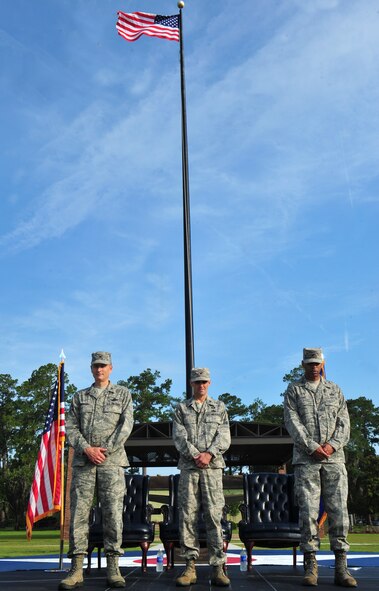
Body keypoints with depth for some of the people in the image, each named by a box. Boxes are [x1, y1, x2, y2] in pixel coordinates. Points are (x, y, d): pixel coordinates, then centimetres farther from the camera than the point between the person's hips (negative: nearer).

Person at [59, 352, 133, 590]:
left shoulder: (122, 394, 12)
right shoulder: (80, 396, 17)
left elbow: (126, 425, 1)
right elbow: (71, 427, 8)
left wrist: (106, 449, -10)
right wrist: (86, 449, -9)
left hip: (112, 461, -2)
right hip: (83, 461, 2)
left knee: (113, 512, -4)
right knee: (79, 512, -3)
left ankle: (113, 569, 0)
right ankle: (76, 570, -1)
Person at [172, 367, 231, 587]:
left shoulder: (219, 408, 15)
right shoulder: (181, 409, 14)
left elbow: (224, 437, 4)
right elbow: (179, 436, 2)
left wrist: (209, 454, -11)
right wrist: (195, 455, -11)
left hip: (213, 466, -1)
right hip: (188, 466, 1)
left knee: (214, 515, -5)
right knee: (188, 515, -2)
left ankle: (218, 567, -4)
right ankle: (191, 566, 2)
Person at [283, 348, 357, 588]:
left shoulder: (335, 390, 16)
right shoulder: (294, 391, 9)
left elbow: (344, 422, 8)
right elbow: (292, 422, -3)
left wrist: (333, 444, -10)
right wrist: (312, 447, -13)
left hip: (334, 458, 2)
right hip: (306, 459, -2)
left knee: (339, 511, -2)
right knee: (308, 511, -5)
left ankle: (341, 567, 2)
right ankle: (311, 566, -1)